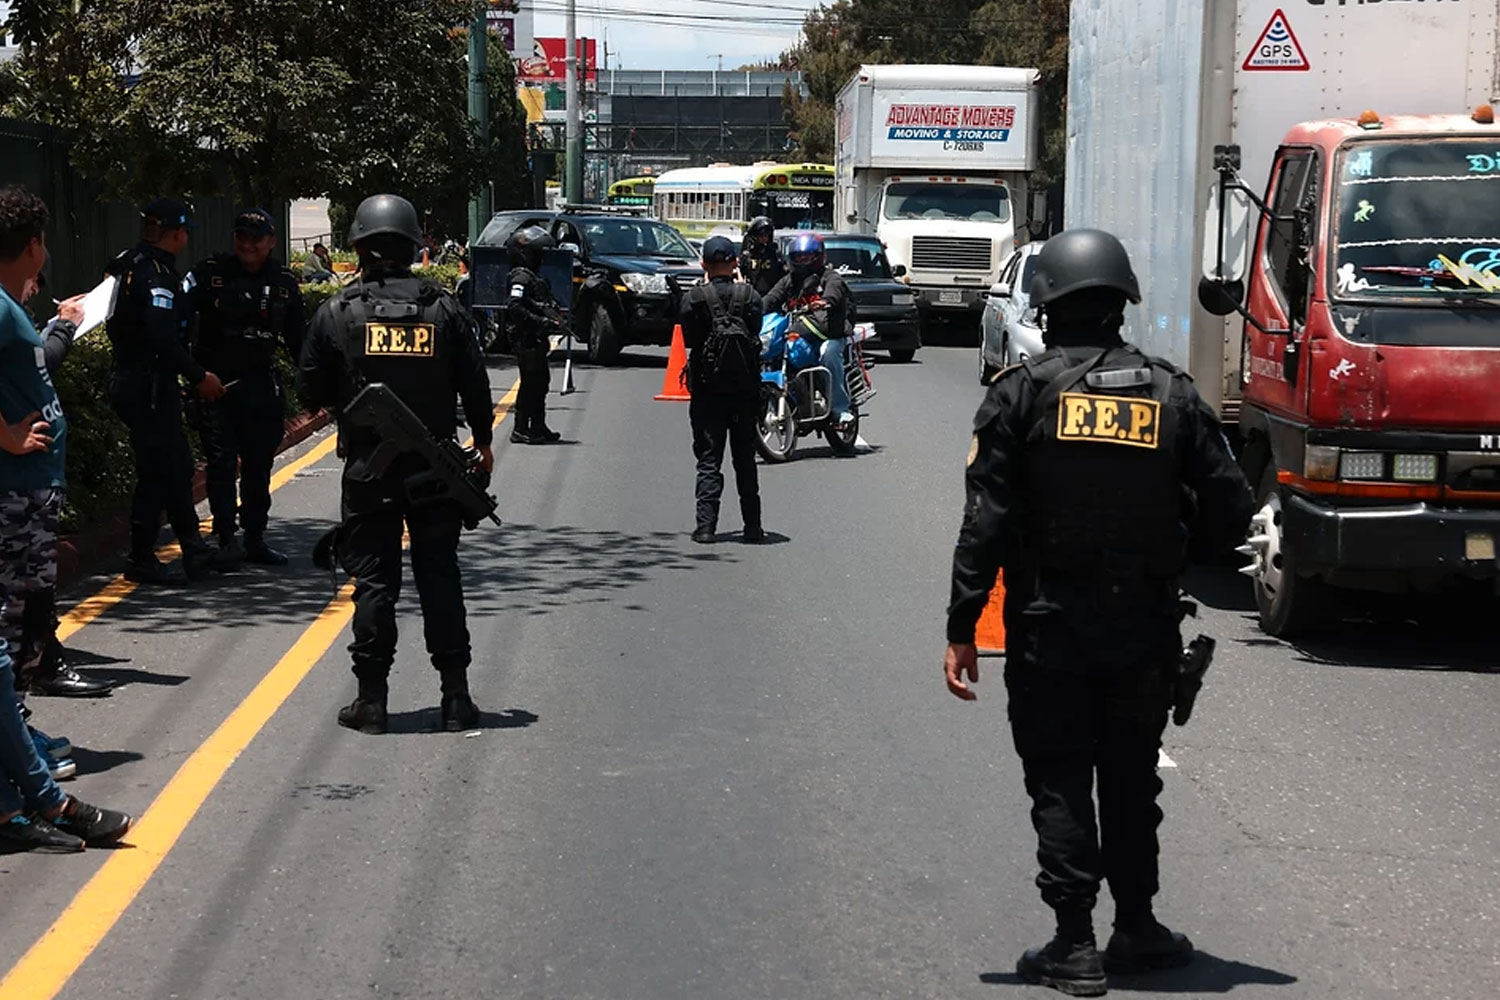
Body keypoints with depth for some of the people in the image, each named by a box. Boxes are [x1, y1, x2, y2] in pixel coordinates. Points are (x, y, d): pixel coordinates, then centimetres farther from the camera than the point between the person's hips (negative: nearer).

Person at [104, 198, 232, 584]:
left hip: (130, 380, 10)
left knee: (177, 466, 15)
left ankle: (194, 551, 22)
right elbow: (163, 339, -27)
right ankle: (141, 559, 4)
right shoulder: (156, 273, -18)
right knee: (158, 472, -3)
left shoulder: (128, 266, 14)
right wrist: (198, 376, -16)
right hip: (151, 388, -10)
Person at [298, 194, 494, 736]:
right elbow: (475, 385, 1)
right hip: (435, 466, 1)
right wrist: (483, 442, 16)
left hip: (368, 468, -1)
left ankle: (372, 697, 5)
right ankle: (456, 696, 9)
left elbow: (311, 391, -1)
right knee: (440, 575, 8)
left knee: (373, 579, 5)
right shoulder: (445, 308, -2)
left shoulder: (337, 312, -5)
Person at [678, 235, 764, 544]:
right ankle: (752, 525, 10)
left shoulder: (694, 297, -8)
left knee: (708, 459, 2)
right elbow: (757, 335, 0)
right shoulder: (749, 295, -4)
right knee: (745, 458, 10)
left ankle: (706, 525, -5)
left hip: (707, 387, -2)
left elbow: (689, 338, -2)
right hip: (745, 387, 2)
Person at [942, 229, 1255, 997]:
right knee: (1131, 778, 17)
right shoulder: (1171, 394, 1)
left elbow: (986, 521, -11)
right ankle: (1136, 927, 25)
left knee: (1059, 783, 5)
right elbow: (1228, 510, 0)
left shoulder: (1021, 392, -7)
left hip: (1048, 625, -3)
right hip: (1145, 625, 3)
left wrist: (961, 628, -8)